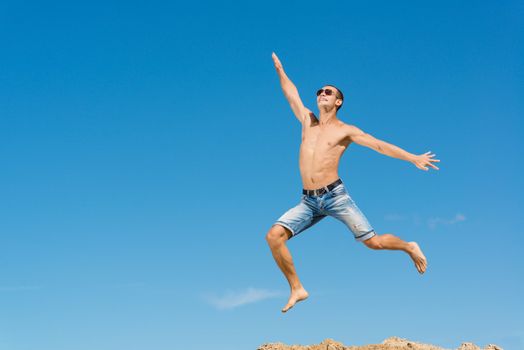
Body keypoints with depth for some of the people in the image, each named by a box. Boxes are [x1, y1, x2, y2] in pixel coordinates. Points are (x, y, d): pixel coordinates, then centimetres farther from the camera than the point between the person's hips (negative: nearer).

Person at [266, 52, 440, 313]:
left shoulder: (345, 130, 3)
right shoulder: (308, 121, 16)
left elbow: (379, 145, -1)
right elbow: (292, 95, 28)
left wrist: (413, 158, -6)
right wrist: (279, 69, 32)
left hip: (335, 196, -4)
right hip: (308, 201, 4)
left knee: (372, 241, -5)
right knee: (274, 236, -15)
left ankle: (409, 248, 27)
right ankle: (297, 289, -4)